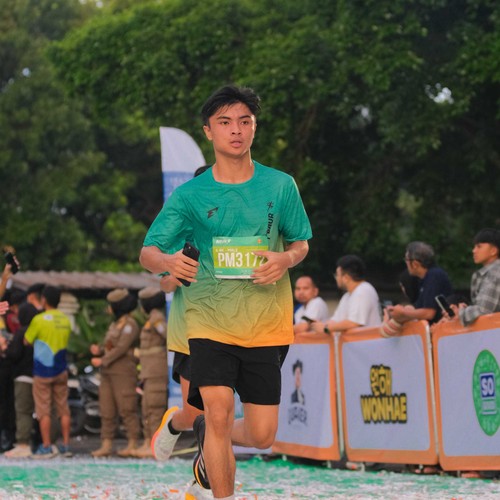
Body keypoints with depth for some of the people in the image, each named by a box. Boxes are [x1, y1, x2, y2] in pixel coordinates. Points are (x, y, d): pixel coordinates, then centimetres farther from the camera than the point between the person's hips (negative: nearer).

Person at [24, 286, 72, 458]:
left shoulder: (39, 319, -13)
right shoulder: (66, 320, 6)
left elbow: (26, 341, -4)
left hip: (43, 370, -5)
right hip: (61, 369, 5)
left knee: (43, 410, 0)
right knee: (63, 408, 9)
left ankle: (46, 447, -1)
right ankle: (65, 445, 11)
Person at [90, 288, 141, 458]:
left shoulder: (130, 325, -8)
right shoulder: (115, 325, 20)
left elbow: (122, 348, -17)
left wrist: (102, 361, -18)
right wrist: (99, 350, 1)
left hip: (123, 372, -9)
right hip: (108, 373, 9)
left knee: (126, 409, -7)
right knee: (107, 410, 4)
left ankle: (132, 445, -4)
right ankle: (106, 445, 4)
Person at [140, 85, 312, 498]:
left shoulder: (281, 185, 1)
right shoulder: (190, 194, -2)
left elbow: (301, 242, 11)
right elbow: (148, 252, -1)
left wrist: (287, 258, -13)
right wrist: (168, 261, -26)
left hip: (265, 322, 2)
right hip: (210, 316, -1)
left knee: (262, 435, 3)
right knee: (219, 411, -18)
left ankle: (208, 435, 37)